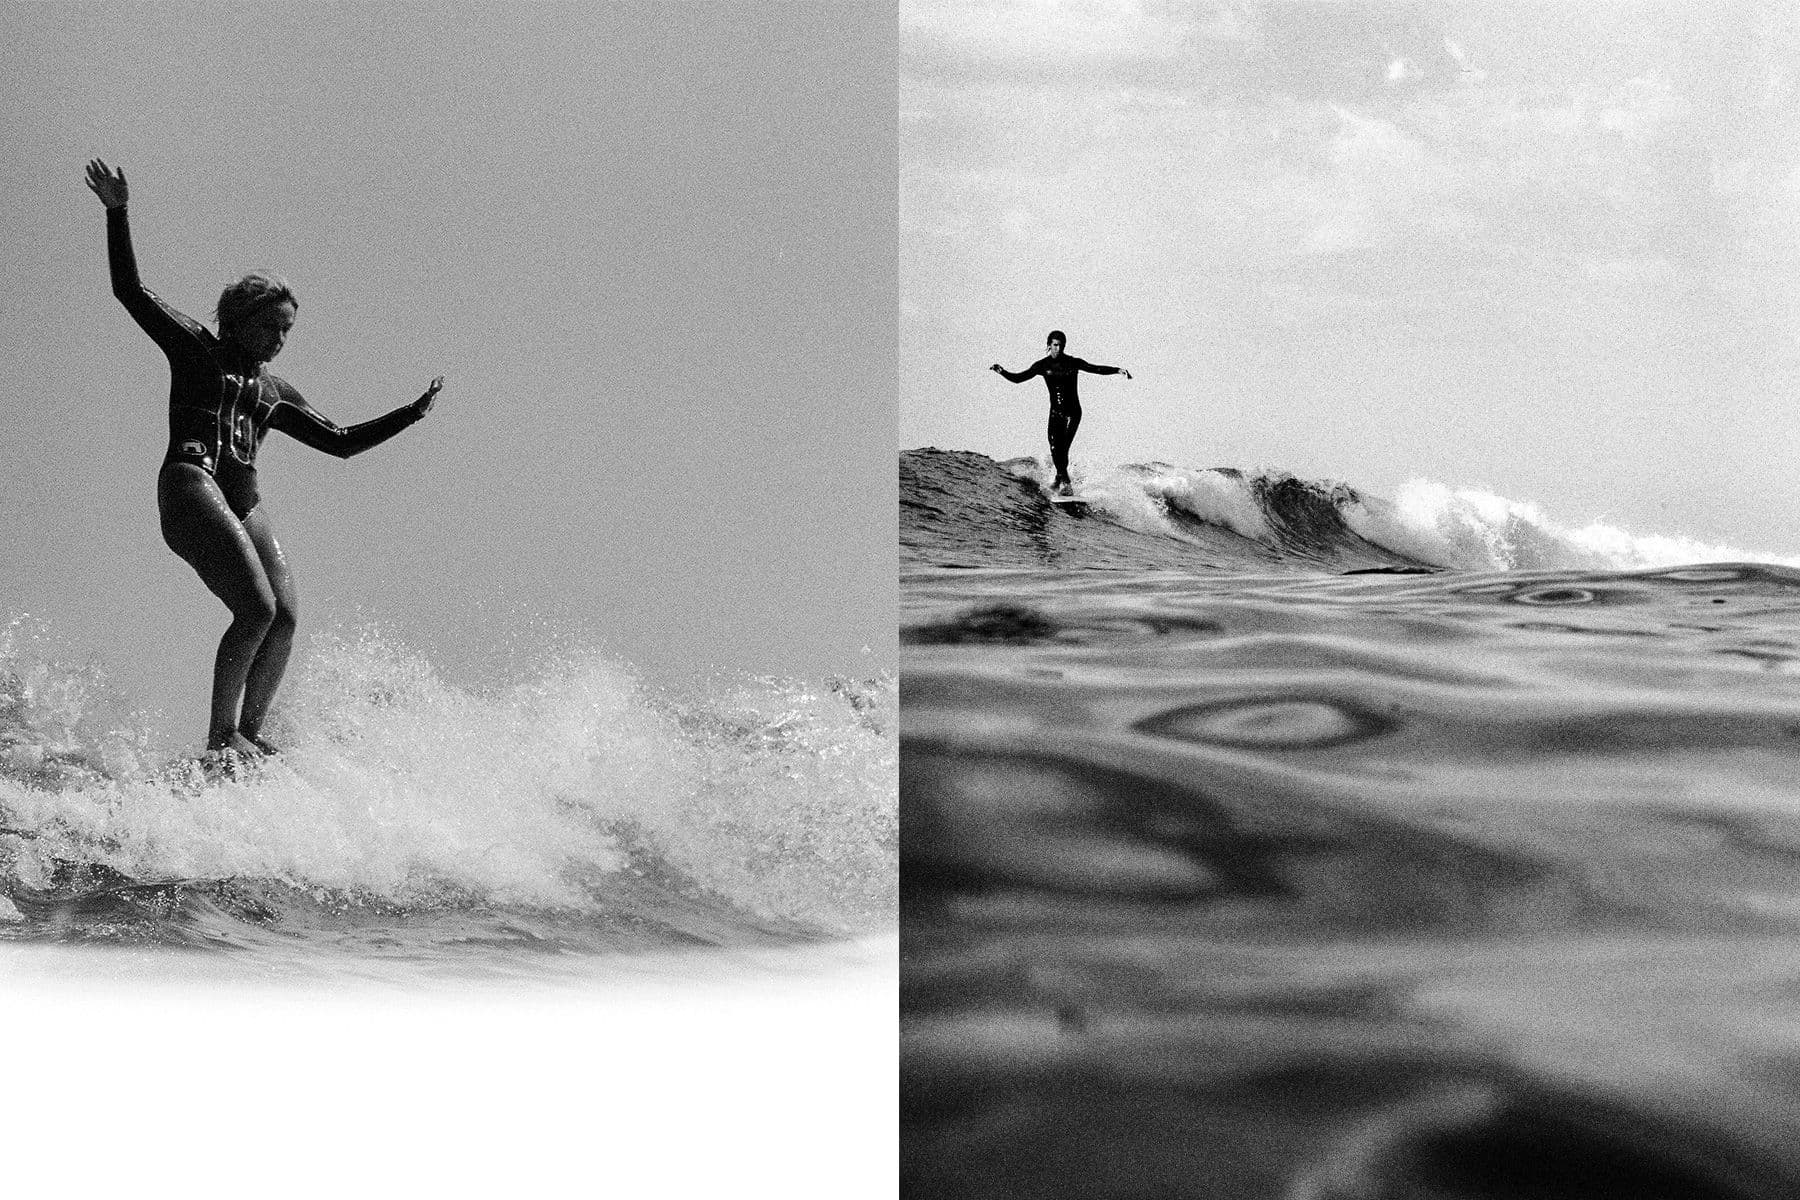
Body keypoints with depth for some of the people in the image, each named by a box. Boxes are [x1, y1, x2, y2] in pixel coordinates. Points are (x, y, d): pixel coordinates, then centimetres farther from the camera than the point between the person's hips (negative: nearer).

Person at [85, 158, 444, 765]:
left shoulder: (274, 391, 26)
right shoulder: (193, 346, 13)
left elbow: (342, 441, 28)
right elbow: (130, 290, 5)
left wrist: (412, 413, 22)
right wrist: (117, 214, -5)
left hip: (244, 501, 6)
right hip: (191, 482, -6)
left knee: (286, 615, -13)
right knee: (257, 607, -22)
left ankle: (249, 735, -6)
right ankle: (220, 738, -16)